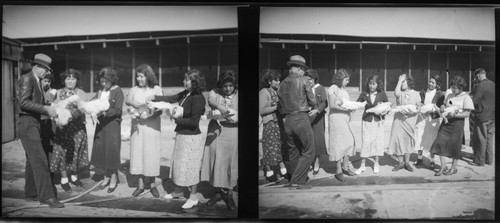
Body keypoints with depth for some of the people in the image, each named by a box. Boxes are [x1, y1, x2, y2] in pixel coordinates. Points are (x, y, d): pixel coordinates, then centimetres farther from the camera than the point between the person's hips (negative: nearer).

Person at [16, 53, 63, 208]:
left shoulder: (36, 82, 19)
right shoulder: (26, 79, -10)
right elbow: (24, 102, -21)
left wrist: (50, 111, 2)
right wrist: (46, 109, -22)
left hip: (34, 124, 10)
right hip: (27, 124, -10)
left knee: (33, 160, 14)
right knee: (40, 160, -14)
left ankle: (31, 193, 23)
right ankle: (46, 196, -15)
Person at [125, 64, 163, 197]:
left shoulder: (156, 89, -1)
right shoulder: (134, 89, 9)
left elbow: (160, 109, -7)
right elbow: (127, 100, -7)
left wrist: (151, 115, -24)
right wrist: (134, 104, -28)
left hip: (152, 126, -3)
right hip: (137, 126, 3)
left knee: (151, 154, 1)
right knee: (138, 153, 4)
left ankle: (152, 184, 15)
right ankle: (141, 184, 14)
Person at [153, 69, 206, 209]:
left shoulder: (197, 98, -21)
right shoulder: (185, 94, 3)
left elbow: (194, 122, -23)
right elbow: (171, 98, 14)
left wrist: (176, 119, -17)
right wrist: (154, 97, 5)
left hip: (191, 137, -8)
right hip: (181, 135, 8)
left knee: (190, 167, 3)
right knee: (179, 165, 20)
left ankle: (193, 198, 17)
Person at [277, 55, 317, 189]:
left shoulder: (282, 84, 10)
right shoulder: (303, 81, -3)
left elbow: (280, 106, 10)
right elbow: (312, 101, 1)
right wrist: (315, 108, 21)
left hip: (287, 120, 6)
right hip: (301, 118, -6)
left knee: (293, 151, 15)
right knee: (308, 151, 2)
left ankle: (294, 178, 24)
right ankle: (299, 180, -2)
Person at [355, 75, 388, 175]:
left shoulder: (382, 94, -1)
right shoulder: (364, 94, -1)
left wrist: (384, 112, -13)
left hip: (378, 121, 1)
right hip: (367, 120, 0)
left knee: (378, 141, 7)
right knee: (366, 142, -3)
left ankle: (376, 164, 23)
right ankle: (363, 165, 6)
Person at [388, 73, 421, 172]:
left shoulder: (416, 94, 5)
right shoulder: (400, 93, 3)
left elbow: (418, 108, 2)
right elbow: (396, 93, -23)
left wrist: (409, 112, -17)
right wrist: (399, 81, -13)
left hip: (410, 120, 0)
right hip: (399, 119, 0)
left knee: (408, 140, 6)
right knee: (398, 139, -4)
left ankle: (407, 162, 18)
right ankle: (400, 162, 7)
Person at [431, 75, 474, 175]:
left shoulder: (466, 98, -7)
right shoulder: (450, 96, 12)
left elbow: (467, 113, -12)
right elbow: (444, 104, 25)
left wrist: (455, 115, -25)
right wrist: (442, 107, 1)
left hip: (457, 123, -5)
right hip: (446, 122, 6)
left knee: (454, 145, 3)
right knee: (440, 142, -3)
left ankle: (454, 168, 19)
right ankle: (443, 166, 8)